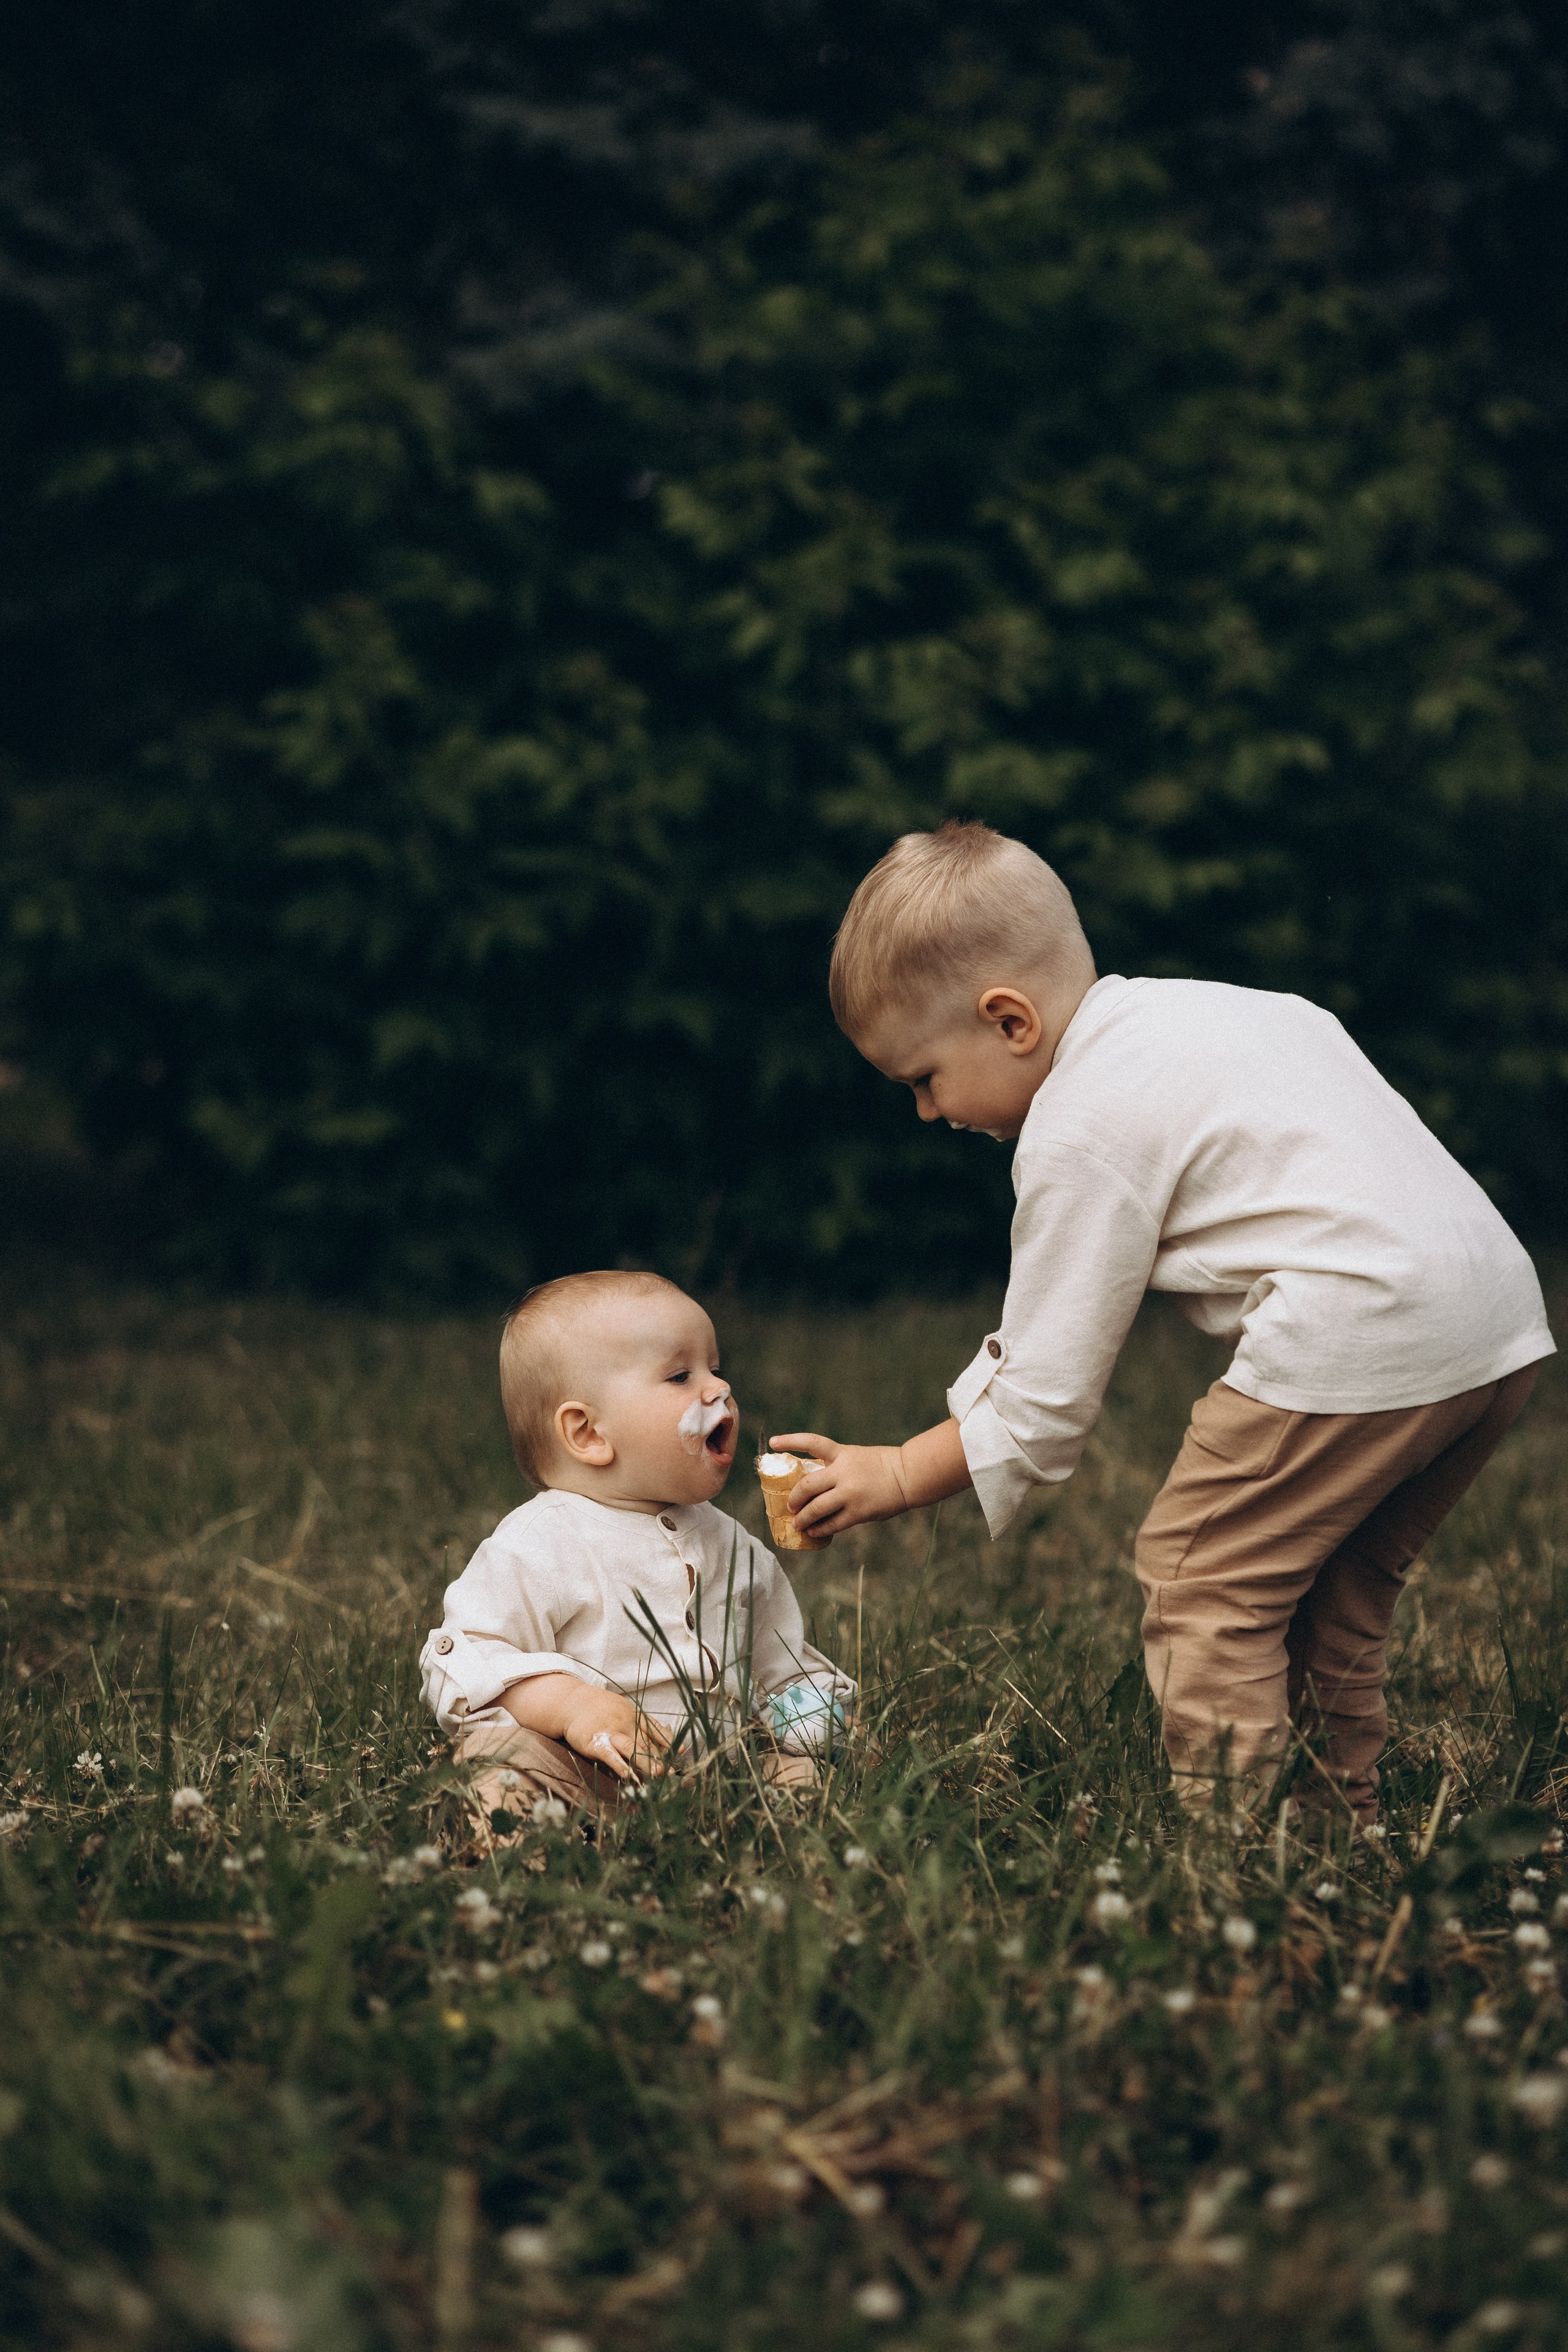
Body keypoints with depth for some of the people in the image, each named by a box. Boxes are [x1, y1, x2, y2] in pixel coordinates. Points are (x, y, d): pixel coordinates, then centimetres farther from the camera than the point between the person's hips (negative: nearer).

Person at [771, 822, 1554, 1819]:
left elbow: (1044, 1400, -4)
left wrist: (895, 1476, 8)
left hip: (1361, 1332, -10)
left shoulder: (1080, 1129, -6)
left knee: (1200, 1577, -1)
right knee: (1330, 1595, 19)